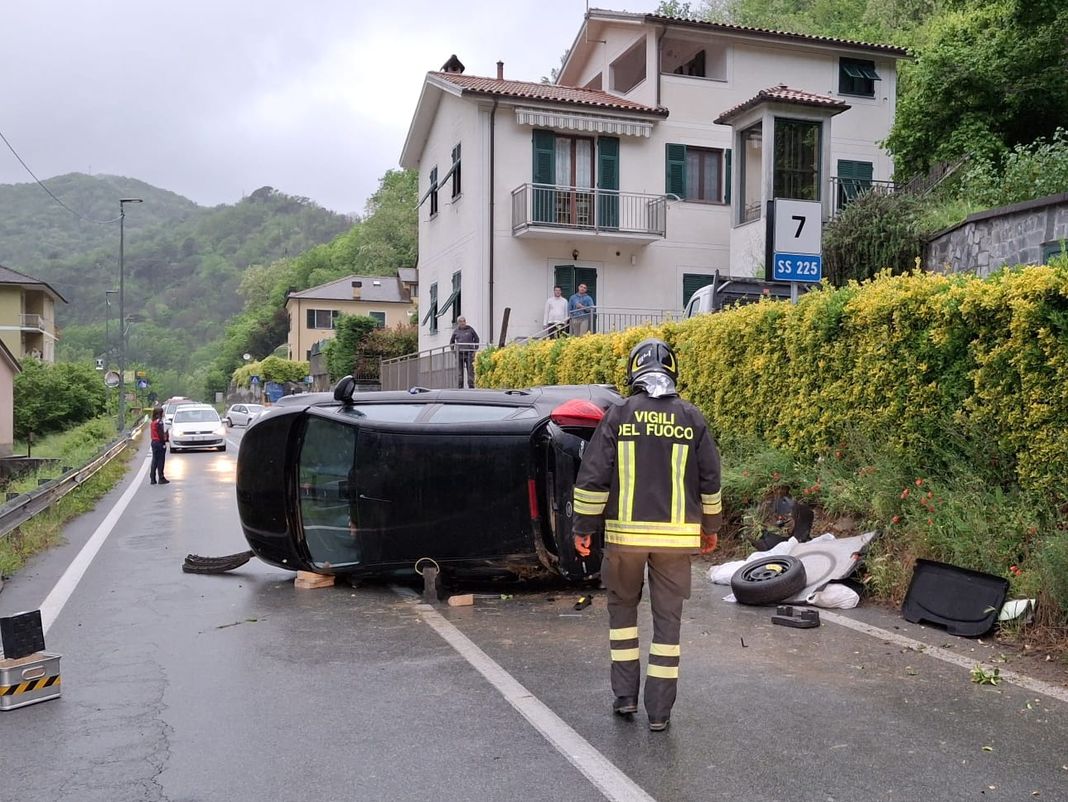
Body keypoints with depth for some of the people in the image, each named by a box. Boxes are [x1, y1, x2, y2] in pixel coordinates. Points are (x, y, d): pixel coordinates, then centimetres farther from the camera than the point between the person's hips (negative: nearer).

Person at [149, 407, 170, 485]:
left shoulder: (152, 422, 11)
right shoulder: (159, 422, -16)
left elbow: (154, 433, 13)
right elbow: (161, 434, -19)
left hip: (154, 442, 8)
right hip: (159, 443, -8)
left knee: (154, 461, 11)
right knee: (160, 461, -2)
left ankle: (153, 479, 12)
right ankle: (161, 478, 2)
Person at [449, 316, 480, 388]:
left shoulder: (470, 329, 3)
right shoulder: (456, 331, 8)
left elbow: (476, 339, 9)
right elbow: (451, 341, 20)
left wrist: (475, 350, 3)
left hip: (469, 353, -2)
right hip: (459, 353, 2)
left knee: (470, 370, -4)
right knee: (460, 371, 3)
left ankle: (471, 386, -1)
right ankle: (460, 386, 8)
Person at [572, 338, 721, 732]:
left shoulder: (618, 415, -4)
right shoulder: (691, 417, 2)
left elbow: (593, 477, -6)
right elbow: (710, 480, 7)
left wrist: (584, 527, 3)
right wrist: (710, 527, 20)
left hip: (624, 532, -1)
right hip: (676, 536, 1)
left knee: (622, 606, 18)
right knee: (667, 618, 9)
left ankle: (625, 695, 20)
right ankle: (659, 711, 13)